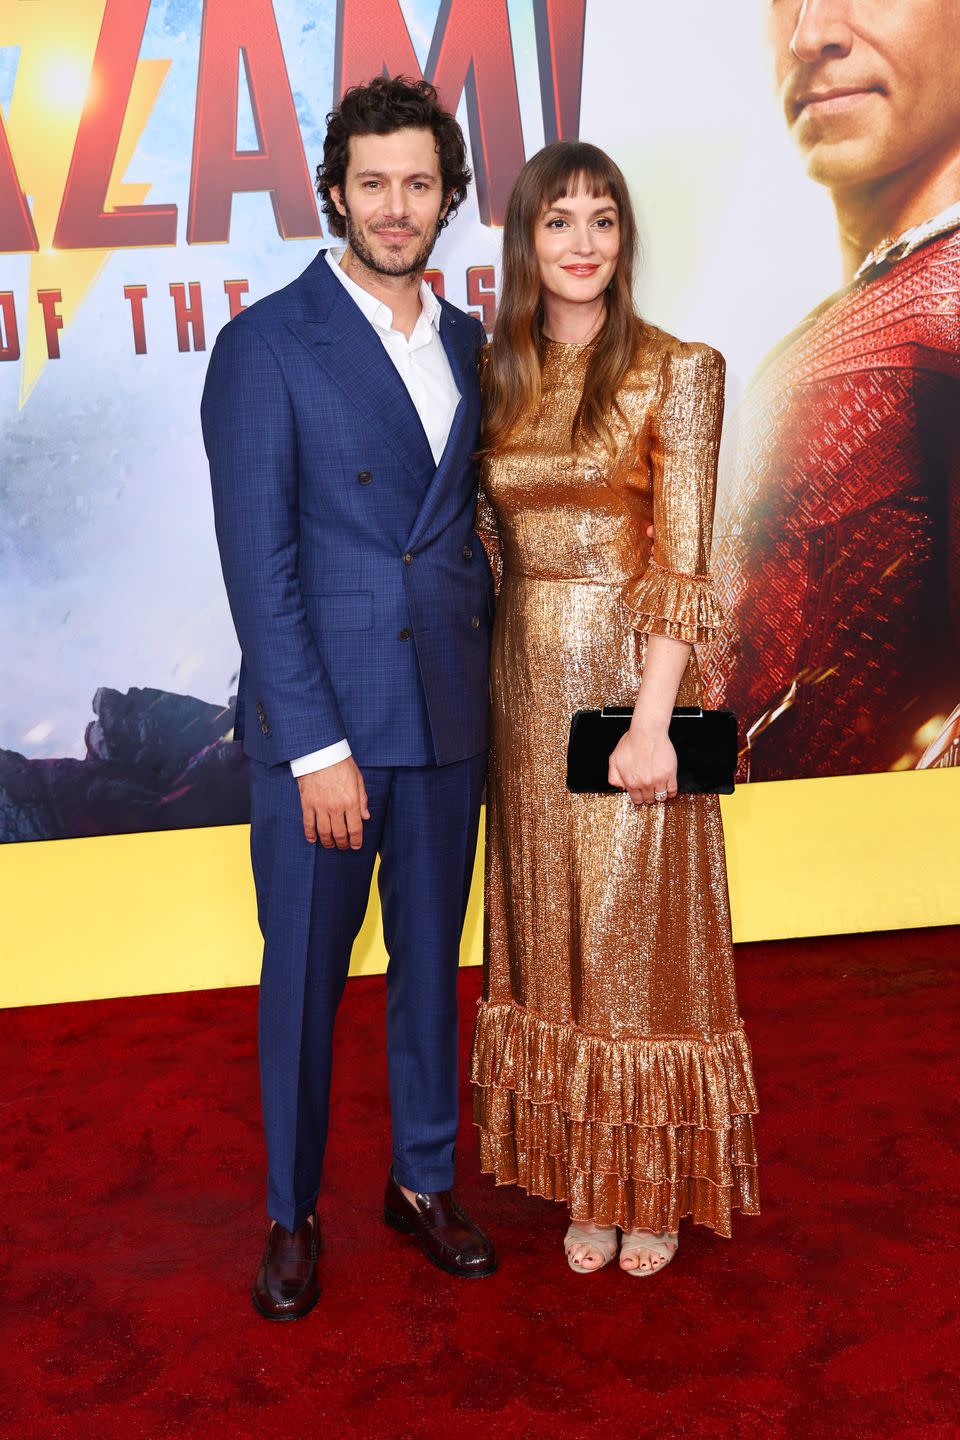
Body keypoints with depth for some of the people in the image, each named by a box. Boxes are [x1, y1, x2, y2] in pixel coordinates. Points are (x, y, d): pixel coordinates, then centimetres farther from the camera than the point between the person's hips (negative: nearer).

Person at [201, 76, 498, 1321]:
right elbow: (258, 561, -12)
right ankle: (293, 1213, 27)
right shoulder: (266, 345, -7)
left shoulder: (466, 342, 10)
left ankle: (424, 1181, 34)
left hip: (449, 715, 5)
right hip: (319, 718, -5)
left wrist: (483, 667, 6)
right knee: (304, 971, 8)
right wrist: (316, 748, -15)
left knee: (431, 958, 15)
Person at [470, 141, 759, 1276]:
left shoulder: (676, 371, -6)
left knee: (639, 927, 5)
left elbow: (681, 561, -11)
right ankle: (585, 1177, 29)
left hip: (628, 673, -4)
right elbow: (485, 540, 10)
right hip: (525, 681, 5)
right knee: (552, 930, 12)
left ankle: (656, 1185, 24)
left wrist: (651, 719, -17)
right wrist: (490, 681, 2)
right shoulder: (495, 375, 8)